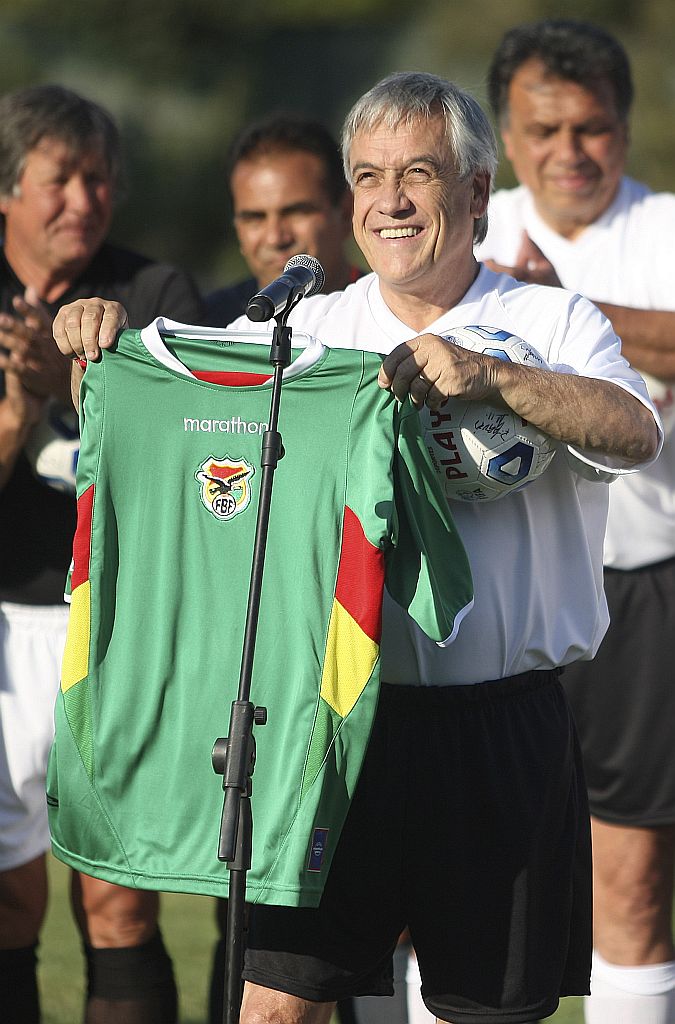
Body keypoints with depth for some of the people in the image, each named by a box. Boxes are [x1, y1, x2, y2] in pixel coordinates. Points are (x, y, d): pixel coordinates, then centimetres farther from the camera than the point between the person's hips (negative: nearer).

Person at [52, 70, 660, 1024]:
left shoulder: (555, 324, 3)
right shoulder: (307, 330, 10)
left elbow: (635, 435, -16)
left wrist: (491, 373, -30)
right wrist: (102, 337, -10)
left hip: (502, 728, -1)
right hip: (337, 715, 1)